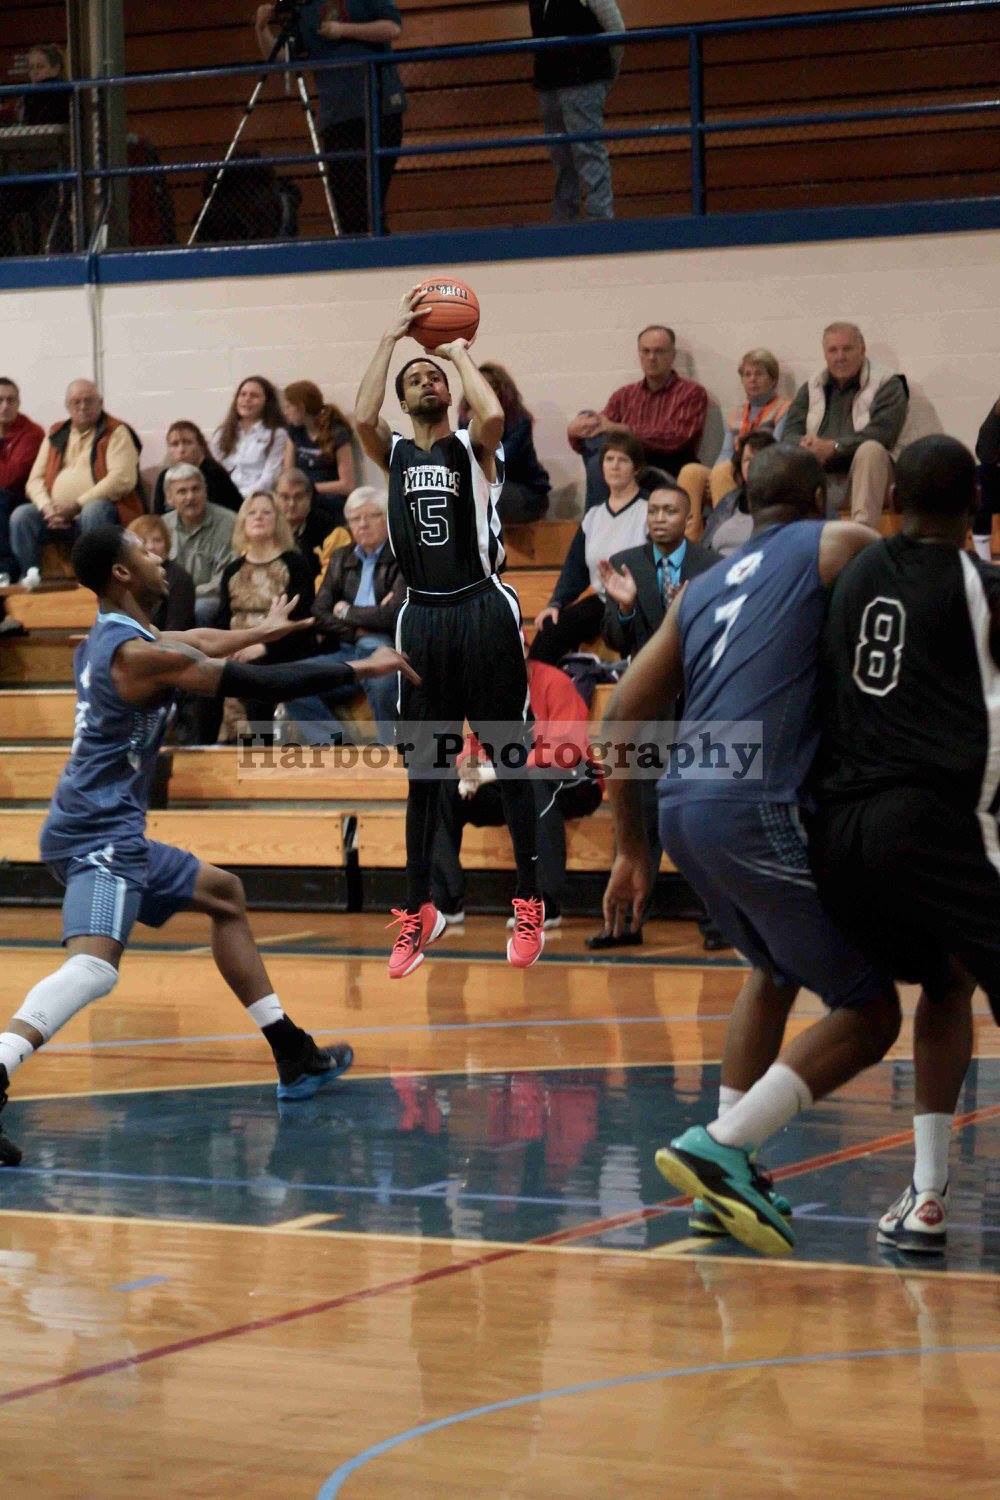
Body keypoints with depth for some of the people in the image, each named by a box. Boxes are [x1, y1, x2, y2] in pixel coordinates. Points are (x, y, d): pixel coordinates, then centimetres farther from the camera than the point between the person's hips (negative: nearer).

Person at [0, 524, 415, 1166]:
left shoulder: (111, 637, 14)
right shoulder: (137, 652, -16)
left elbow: (199, 645, 35)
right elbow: (254, 683, -16)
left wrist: (262, 631, 51)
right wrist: (356, 670, -8)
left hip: (111, 832, 11)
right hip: (98, 834, -11)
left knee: (224, 895, 24)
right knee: (94, 965, -30)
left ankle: (296, 1059, 28)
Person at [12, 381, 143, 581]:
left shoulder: (116, 433, 2)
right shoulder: (56, 435, 19)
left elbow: (123, 479, -12)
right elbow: (35, 480, 14)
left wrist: (78, 505, -15)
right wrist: (48, 508, -8)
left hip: (100, 510, -4)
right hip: (58, 517, 5)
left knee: (93, 511, -36)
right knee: (21, 516, -18)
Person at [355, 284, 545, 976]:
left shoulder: (473, 447, 2)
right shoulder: (394, 454, 9)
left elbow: (493, 415, -23)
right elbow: (362, 418, -13)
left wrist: (459, 349, -9)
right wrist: (393, 336, -8)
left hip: (485, 609, -3)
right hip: (423, 616, 3)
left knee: (509, 762, 1)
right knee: (423, 770, 8)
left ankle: (529, 905, 7)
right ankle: (419, 910, 16)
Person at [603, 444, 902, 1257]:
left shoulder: (704, 588, 23)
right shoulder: (839, 547, 8)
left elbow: (624, 712, 20)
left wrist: (632, 846, 25)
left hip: (681, 805, 7)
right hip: (756, 809, -7)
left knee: (776, 970, 31)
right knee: (869, 1011, 3)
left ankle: (729, 1172, 24)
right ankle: (720, 1146, -12)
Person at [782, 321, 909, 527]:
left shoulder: (887, 385, 5)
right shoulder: (810, 389, 20)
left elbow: (883, 433, -12)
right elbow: (790, 434, 8)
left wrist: (833, 447, -24)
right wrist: (805, 446, -19)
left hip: (864, 478, -3)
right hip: (820, 478, 3)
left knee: (871, 450, -35)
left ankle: (863, 527, -47)